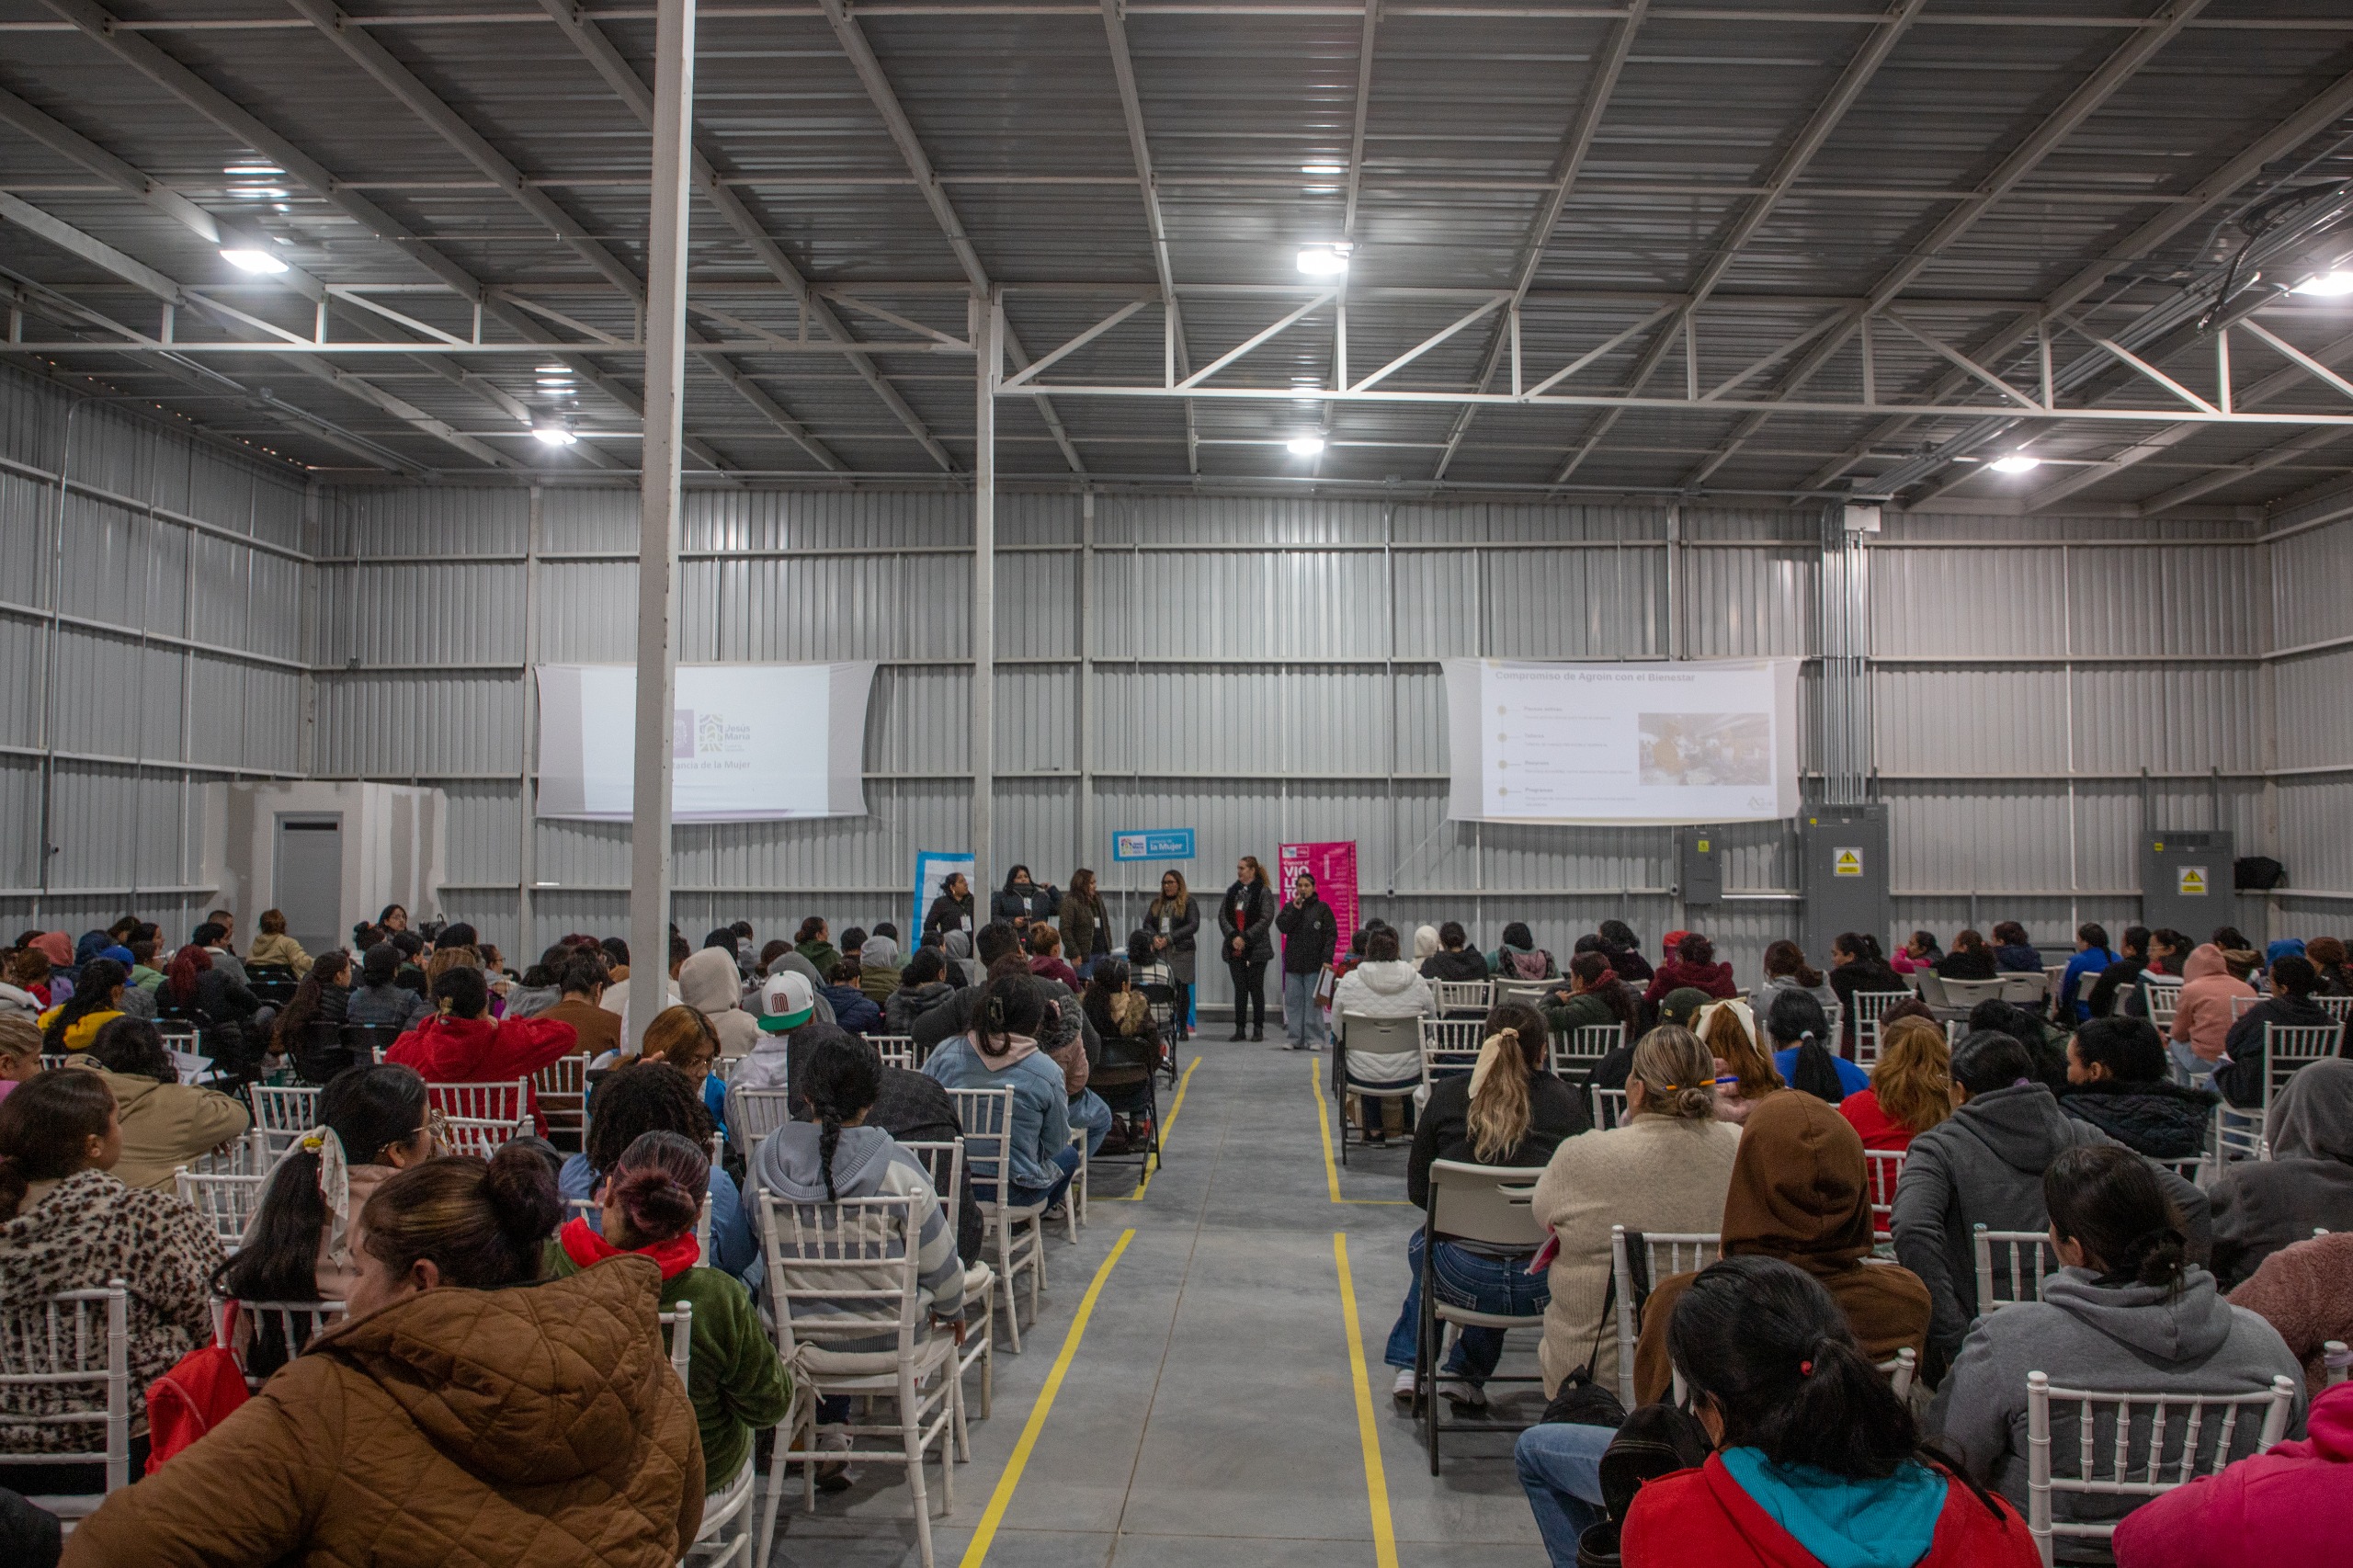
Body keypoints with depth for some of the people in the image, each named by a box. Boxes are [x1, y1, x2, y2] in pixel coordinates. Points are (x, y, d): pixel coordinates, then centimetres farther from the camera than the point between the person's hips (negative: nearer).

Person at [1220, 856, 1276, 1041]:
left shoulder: (1264, 892, -4)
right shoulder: (1232, 891, 11)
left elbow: (1266, 919, -12)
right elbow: (1222, 915, 5)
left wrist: (1245, 937, -15)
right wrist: (1233, 936, -10)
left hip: (1256, 949, -4)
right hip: (1234, 949, 4)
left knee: (1256, 988, 1)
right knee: (1239, 988, 6)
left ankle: (1258, 1028, 7)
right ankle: (1239, 1028, 10)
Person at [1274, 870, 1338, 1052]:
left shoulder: (1322, 908, 3)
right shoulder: (1289, 907, 12)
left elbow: (1331, 935, -1)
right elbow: (1282, 927, -2)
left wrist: (1327, 958, -11)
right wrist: (1296, 910, -10)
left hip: (1314, 963, -3)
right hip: (1293, 963, 3)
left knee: (1314, 1003, -3)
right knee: (1293, 1002, 2)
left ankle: (1314, 1039, 2)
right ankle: (1295, 1039, 7)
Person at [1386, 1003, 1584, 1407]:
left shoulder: (1448, 1094, -2)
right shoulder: (1567, 1101, -3)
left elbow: (1418, 1192, 6)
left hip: (1464, 1280, 0)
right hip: (1544, 1285, 1)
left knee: (1421, 1241, 35)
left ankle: (1410, 1368, 41)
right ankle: (1465, 1374, 38)